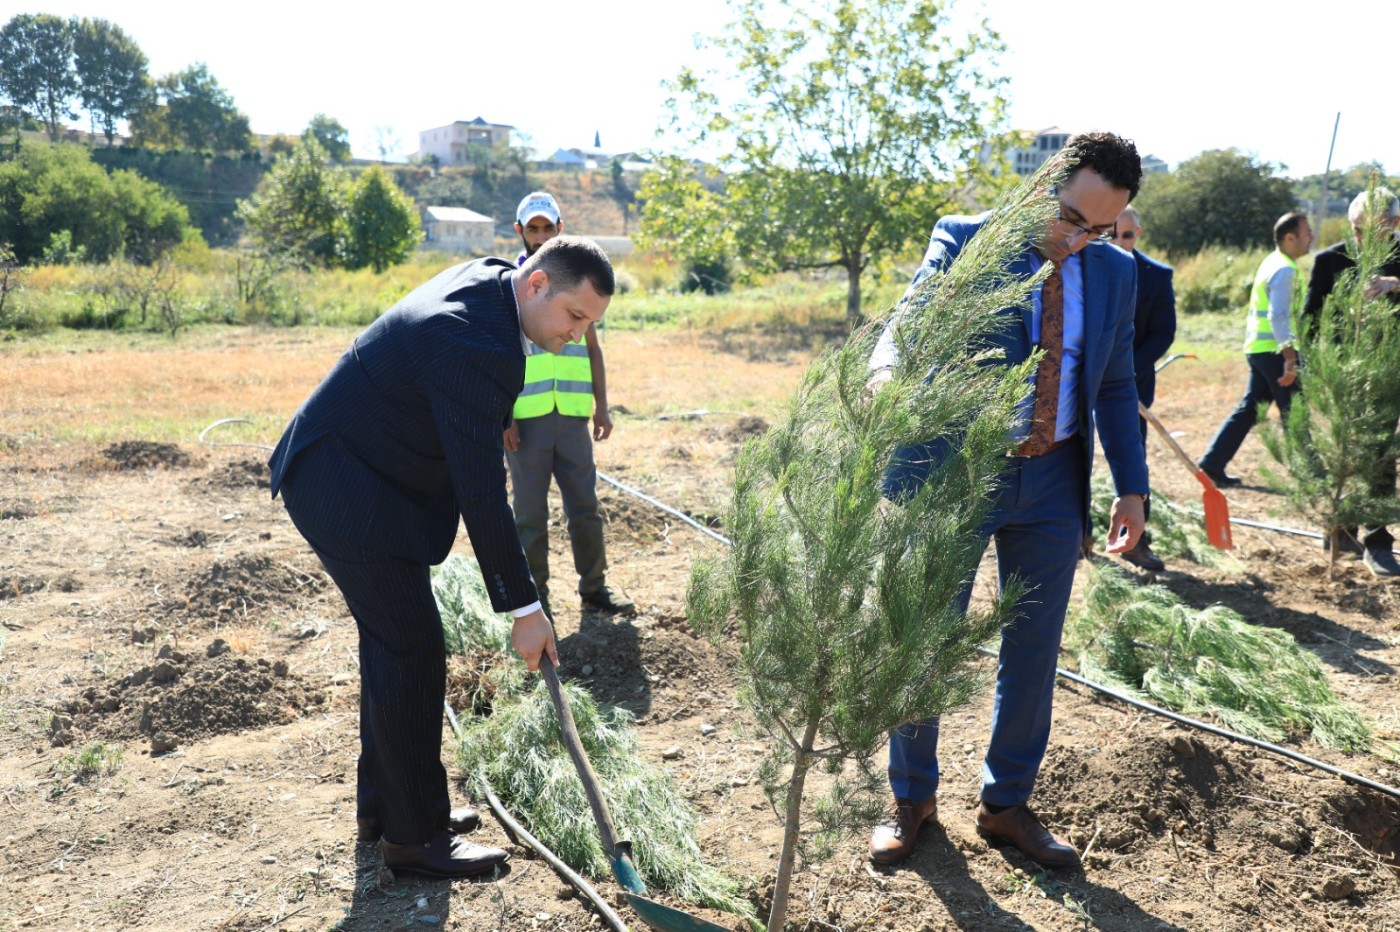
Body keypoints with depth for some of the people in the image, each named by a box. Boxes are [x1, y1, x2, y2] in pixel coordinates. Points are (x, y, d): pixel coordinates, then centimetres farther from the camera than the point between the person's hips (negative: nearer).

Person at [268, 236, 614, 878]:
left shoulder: (487, 278, 1)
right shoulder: (474, 346, -29)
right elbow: (480, 492, -28)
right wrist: (524, 608, -22)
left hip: (355, 472, 11)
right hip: (343, 487, -10)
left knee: (392, 639, 16)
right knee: (413, 650, -6)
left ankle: (380, 801, 30)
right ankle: (413, 834, 8)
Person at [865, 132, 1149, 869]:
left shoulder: (1115, 273, 5)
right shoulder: (964, 242, -8)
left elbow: (1115, 386, 12)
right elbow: (907, 327, -20)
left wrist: (1131, 488, 7)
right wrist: (886, 385, -42)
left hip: (1052, 483, 4)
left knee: (1033, 649, 11)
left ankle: (1006, 804, 30)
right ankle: (911, 796, 27)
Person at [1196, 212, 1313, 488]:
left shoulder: (1272, 262, 16)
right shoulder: (1284, 269, -14)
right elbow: (1278, 316, -23)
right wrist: (1290, 357, -26)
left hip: (1257, 348, 9)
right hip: (1272, 350, -9)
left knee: (1248, 408, 10)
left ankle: (1212, 463, 8)